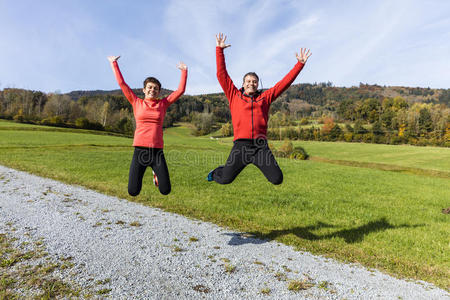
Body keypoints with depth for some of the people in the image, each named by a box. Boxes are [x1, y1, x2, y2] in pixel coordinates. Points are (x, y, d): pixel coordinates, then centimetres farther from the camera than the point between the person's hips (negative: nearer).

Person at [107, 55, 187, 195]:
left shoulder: (163, 104, 9)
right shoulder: (137, 103, 7)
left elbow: (180, 90, 9)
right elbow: (122, 83, 10)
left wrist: (184, 71, 12)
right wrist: (114, 63, 15)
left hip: (157, 151, 1)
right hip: (140, 150, 0)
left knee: (165, 191, -1)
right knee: (133, 192, 0)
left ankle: (156, 173, 33)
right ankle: (138, 174, 35)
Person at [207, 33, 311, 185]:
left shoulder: (265, 97, 18)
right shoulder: (234, 96, 15)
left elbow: (285, 82, 19)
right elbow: (221, 74, 14)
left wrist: (300, 64, 16)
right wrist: (219, 49, 13)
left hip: (261, 146, 2)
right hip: (241, 145, -1)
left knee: (277, 179, -6)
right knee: (225, 179, -7)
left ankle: (266, 167, 31)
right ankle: (216, 172, 31)